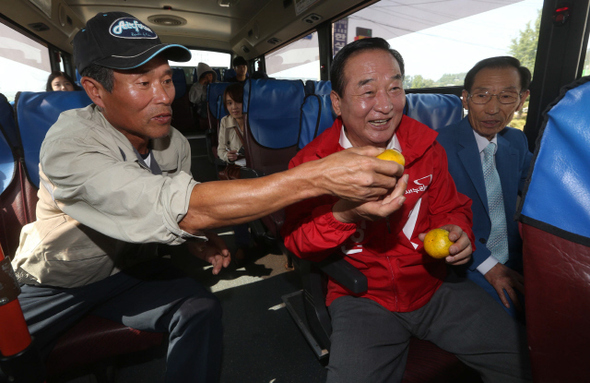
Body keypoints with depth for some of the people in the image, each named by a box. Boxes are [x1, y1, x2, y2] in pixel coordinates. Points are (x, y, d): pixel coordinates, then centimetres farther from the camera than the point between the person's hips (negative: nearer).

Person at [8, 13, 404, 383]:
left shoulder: (175, 144, -11)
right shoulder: (68, 146, -31)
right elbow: (183, 207, -45)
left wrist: (195, 237, -17)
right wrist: (318, 176, -51)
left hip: (130, 267, 2)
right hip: (55, 284, -2)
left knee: (200, 308, -19)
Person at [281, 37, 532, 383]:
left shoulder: (425, 144, 0)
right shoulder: (312, 164, -10)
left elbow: (451, 208, 12)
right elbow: (298, 244, -14)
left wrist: (457, 232, -13)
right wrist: (344, 214, -34)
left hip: (435, 284, 4)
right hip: (361, 298, -3)